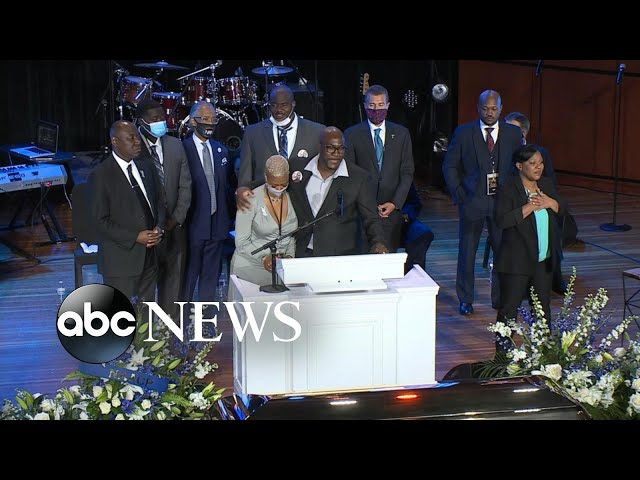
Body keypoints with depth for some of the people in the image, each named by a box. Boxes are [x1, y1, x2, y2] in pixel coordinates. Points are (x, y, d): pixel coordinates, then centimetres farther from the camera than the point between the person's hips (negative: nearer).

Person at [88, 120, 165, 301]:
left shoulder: (146, 167, 8)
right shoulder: (101, 175, -12)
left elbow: (159, 202, 16)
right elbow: (101, 220, -13)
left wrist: (159, 228, -4)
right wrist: (135, 237, -19)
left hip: (149, 255, 6)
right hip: (121, 258, -6)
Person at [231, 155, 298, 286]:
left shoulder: (291, 199, 0)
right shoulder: (251, 200, -12)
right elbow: (242, 242, -11)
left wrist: (289, 256, -7)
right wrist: (264, 257, -24)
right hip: (249, 267, -3)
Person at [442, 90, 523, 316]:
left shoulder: (513, 134, 4)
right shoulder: (464, 132, 0)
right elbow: (449, 166, 4)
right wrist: (458, 193, -4)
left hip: (503, 201, 1)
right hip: (471, 200, -1)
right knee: (467, 251, 5)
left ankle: (500, 298, 20)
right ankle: (465, 300, 18)